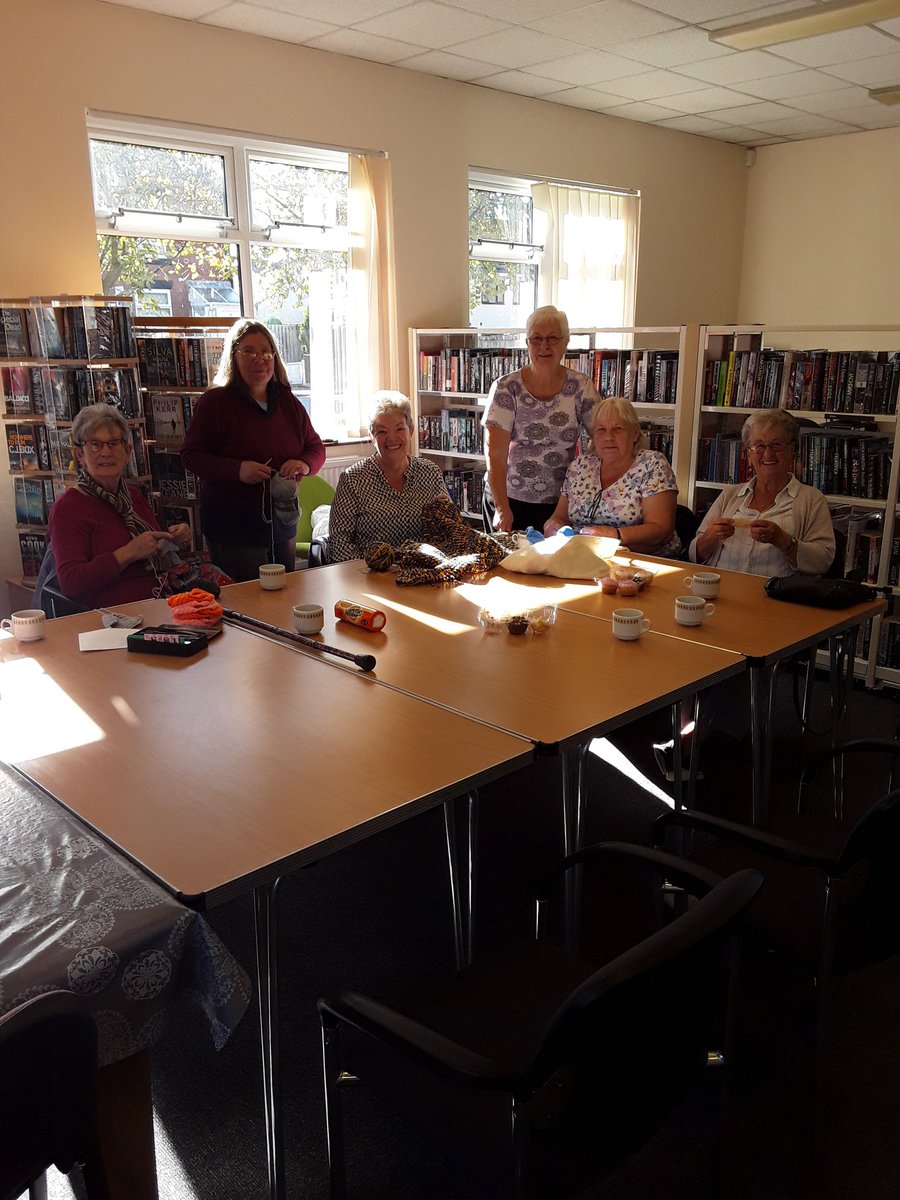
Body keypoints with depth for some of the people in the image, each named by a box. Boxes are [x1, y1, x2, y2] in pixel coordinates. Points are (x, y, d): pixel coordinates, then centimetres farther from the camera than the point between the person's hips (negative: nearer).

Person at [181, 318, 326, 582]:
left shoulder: (287, 402, 9)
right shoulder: (214, 401, -7)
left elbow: (316, 447, 15)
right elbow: (191, 455, -10)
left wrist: (305, 464, -9)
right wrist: (237, 470, -25)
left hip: (283, 524, 5)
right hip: (233, 528, -5)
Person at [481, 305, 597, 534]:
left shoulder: (581, 387, -1)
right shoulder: (506, 389, -8)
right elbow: (495, 454, -13)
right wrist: (502, 508, -22)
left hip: (561, 501, 2)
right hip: (510, 499, -1)